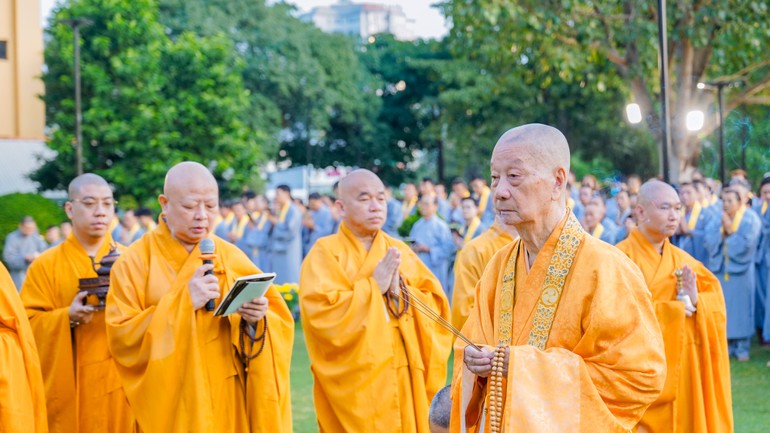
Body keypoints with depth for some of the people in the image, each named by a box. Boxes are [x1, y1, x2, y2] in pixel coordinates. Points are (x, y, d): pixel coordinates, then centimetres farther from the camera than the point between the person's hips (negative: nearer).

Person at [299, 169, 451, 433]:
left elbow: (438, 308, 5)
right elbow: (323, 315, -17)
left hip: (405, 381, 4)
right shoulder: (325, 253, -3)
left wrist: (400, 291, -11)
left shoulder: (399, 251, 12)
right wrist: (375, 286, -13)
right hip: (356, 385, -4)